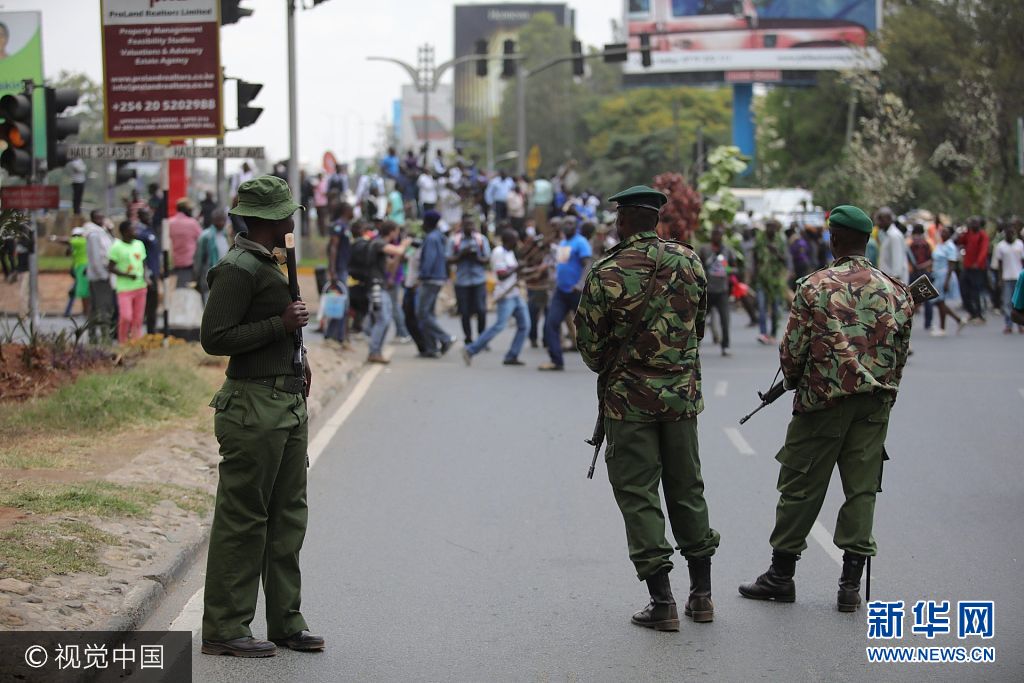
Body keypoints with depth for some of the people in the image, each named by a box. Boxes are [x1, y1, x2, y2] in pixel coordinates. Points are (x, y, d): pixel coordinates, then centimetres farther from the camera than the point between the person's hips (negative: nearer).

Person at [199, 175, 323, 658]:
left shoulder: (267, 264, 17)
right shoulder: (238, 269, -13)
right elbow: (214, 338, -19)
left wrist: (296, 364, 16)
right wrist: (281, 325, -17)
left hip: (289, 405, 10)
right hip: (255, 405, -10)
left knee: (287, 518, 13)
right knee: (241, 519, -5)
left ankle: (286, 622, 20)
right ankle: (223, 629, -1)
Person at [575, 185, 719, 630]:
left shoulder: (607, 274, -12)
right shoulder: (689, 261, 0)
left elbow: (590, 345, -5)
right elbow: (699, 325, 10)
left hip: (629, 398, -4)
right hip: (682, 393, 4)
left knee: (638, 494, 2)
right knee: (687, 489, 15)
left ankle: (662, 602, -3)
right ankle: (701, 594, 21)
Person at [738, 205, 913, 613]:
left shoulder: (815, 288, -9)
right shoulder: (896, 291, 3)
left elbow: (792, 349, -7)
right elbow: (901, 353, 8)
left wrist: (793, 382, 13)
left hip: (823, 399, -3)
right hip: (875, 405, 3)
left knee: (802, 487, 7)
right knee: (862, 488, 6)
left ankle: (781, 575, 15)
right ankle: (851, 584, 5)